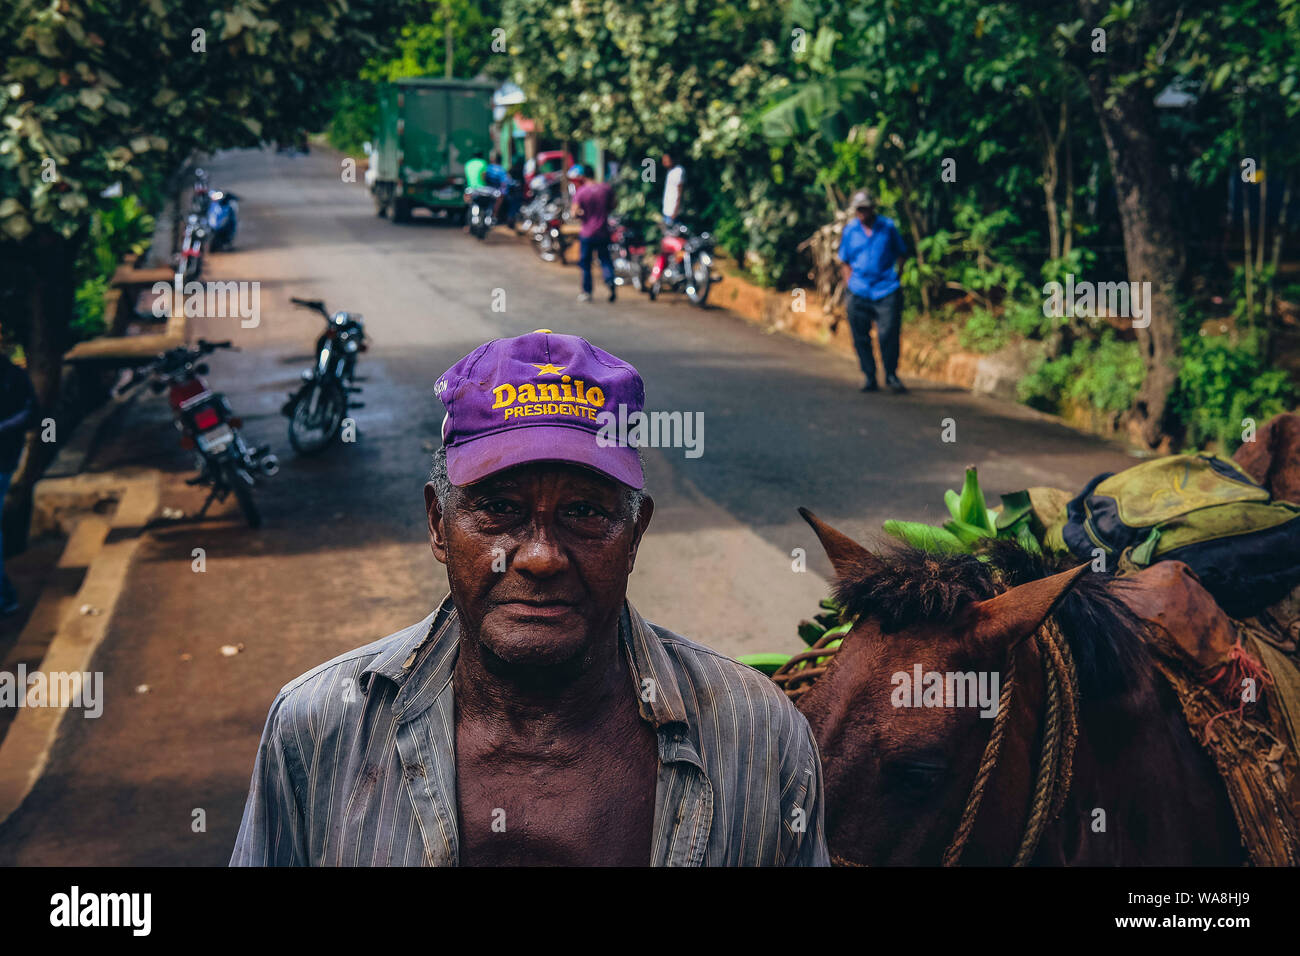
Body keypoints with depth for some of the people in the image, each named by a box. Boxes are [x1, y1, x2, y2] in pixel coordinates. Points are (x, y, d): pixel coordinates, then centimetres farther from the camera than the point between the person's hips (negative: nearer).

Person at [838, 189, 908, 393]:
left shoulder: (888, 227, 6)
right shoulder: (850, 230, 10)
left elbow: (901, 253, 14)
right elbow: (844, 261, 17)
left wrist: (895, 275, 3)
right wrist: (850, 283, 5)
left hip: (887, 291, -2)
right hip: (859, 294, 2)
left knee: (888, 334, -11)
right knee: (861, 338, 2)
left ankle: (891, 375, 6)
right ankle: (870, 378, 12)